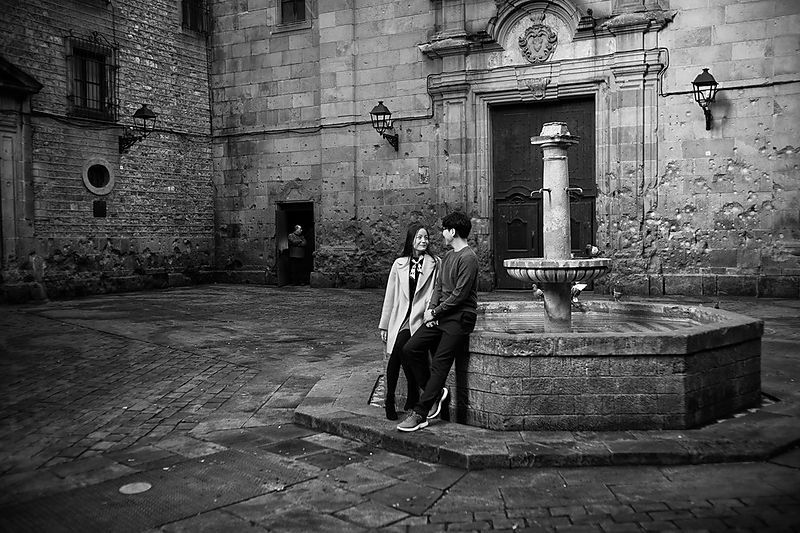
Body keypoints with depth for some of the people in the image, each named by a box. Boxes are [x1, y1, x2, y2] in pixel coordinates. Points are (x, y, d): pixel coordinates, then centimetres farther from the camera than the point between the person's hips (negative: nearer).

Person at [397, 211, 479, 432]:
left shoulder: (468, 258, -14)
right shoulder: (448, 256, 15)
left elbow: (459, 295, -17)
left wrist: (435, 312, -9)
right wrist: (431, 307, -2)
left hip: (460, 317, -9)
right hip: (441, 315, 9)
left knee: (439, 364, -9)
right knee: (410, 349, 0)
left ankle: (420, 414, -7)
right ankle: (435, 392, 13)